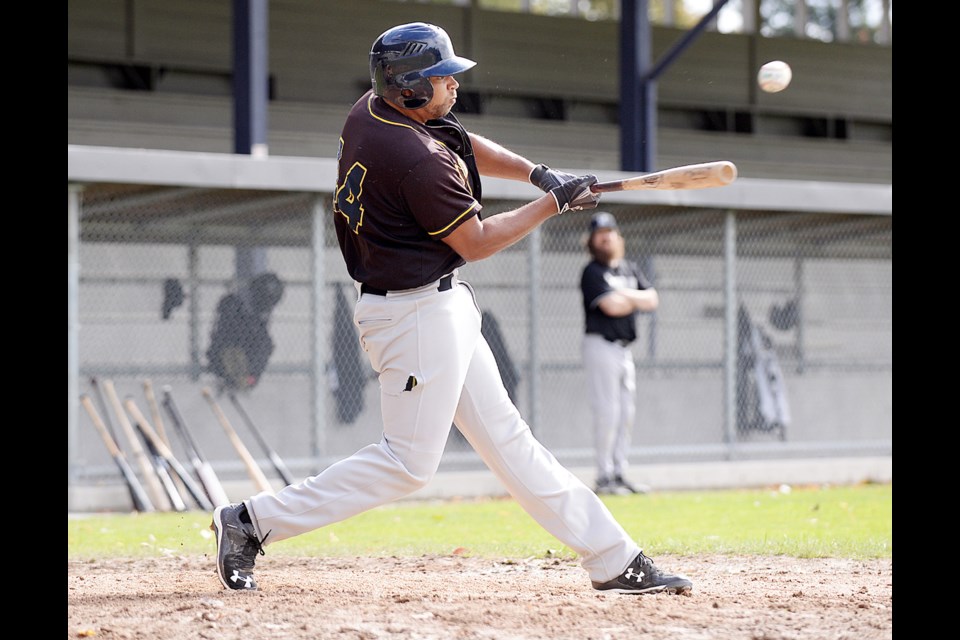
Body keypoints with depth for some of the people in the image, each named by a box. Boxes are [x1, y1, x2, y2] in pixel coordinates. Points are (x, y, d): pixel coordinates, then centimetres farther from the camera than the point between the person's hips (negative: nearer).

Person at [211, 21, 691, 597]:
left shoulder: (371, 111, 5)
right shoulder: (418, 160, -24)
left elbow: (465, 148, 18)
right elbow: (476, 242, -13)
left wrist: (537, 172, 4)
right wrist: (555, 203, -5)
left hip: (439, 308, 11)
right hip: (421, 314, -11)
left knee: (504, 436, 11)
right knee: (409, 462, -4)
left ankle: (615, 560, 15)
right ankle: (253, 522, 1)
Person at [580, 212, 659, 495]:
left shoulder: (630, 268, 16)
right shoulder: (592, 272, -7)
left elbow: (652, 300, 6)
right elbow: (612, 306, -18)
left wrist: (624, 295, -8)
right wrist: (637, 299, -1)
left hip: (624, 349, 7)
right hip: (601, 346, -7)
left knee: (627, 413, 7)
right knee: (607, 411, -10)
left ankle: (619, 474, 13)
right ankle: (604, 477, -7)